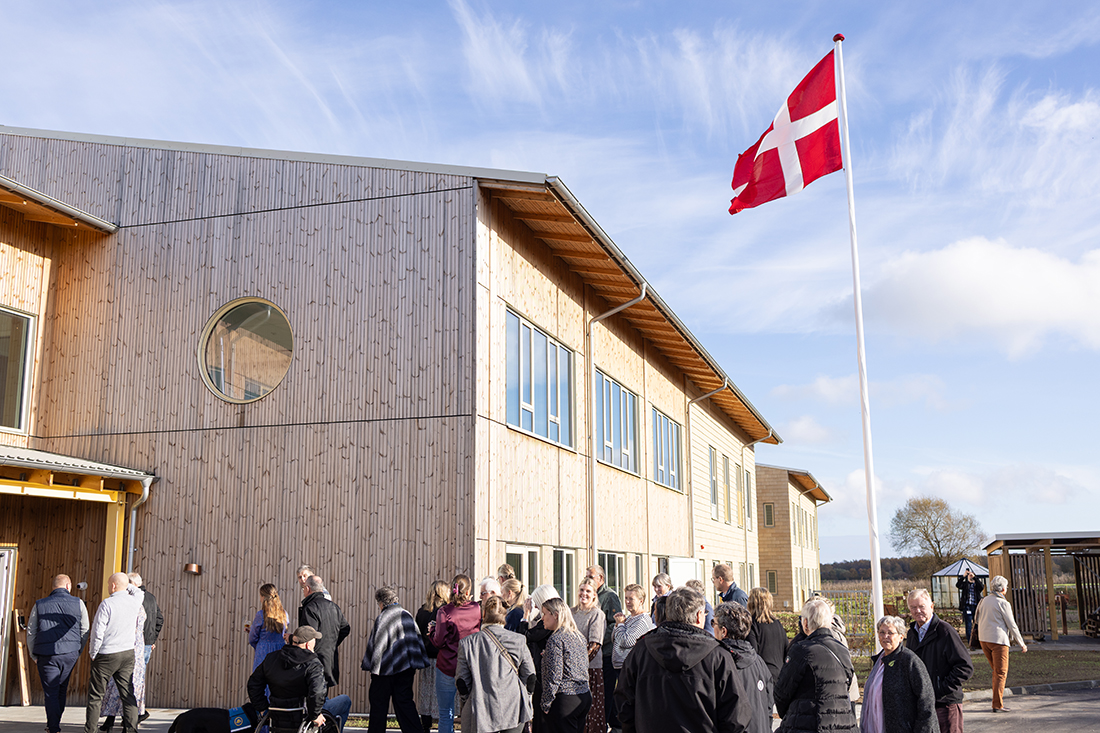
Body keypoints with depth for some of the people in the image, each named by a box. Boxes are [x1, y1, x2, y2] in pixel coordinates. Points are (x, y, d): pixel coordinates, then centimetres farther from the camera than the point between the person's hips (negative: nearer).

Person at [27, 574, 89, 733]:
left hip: (46, 654, -1)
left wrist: (34, 656, 17)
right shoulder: (78, 603, 4)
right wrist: (78, 651, 18)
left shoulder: (39, 605, 6)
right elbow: (85, 630, 7)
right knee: (62, 689, 17)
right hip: (69, 654, 1)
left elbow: (31, 633, 9)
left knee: (51, 692, 3)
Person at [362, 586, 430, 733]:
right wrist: (414, 666, 18)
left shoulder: (382, 618, -10)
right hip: (406, 668, 5)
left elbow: (376, 645, -10)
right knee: (405, 703, 9)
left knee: (379, 704, 6)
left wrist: (372, 667, -3)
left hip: (385, 669, -5)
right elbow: (417, 640, 12)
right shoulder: (408, 616, 7)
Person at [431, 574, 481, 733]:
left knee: (446, 714, 7)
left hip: (447, 667, -2)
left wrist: (432, 630, 8)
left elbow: (439, 642, -10)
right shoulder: (477, 609, -3)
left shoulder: (444, 612, -11)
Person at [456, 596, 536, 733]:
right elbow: (529, 678, 3)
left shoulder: (467, 643, -6)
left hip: (483, 714, -1)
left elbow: (462, 684, -1)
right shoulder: (518, 641, -4)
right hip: (514, 711, 1)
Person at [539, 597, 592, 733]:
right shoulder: (579, 636, 11)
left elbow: (553, 677, -17)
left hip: (565, 700, -8)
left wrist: (546, 704, -9)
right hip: (585, 696, 8)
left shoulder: (556, 639, -14)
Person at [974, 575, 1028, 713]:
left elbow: (977, 620, 14)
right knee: (1001, 673, -2)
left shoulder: (984, 601, 9)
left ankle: (998, 698, 18)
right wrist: (1022, 644, 2)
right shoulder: (1003, 603, -10)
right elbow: (1012, 625, -7)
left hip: (983, 639, 7)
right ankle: (997, 705, -4)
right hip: (998, 640, -6)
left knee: (996, 670, 18)